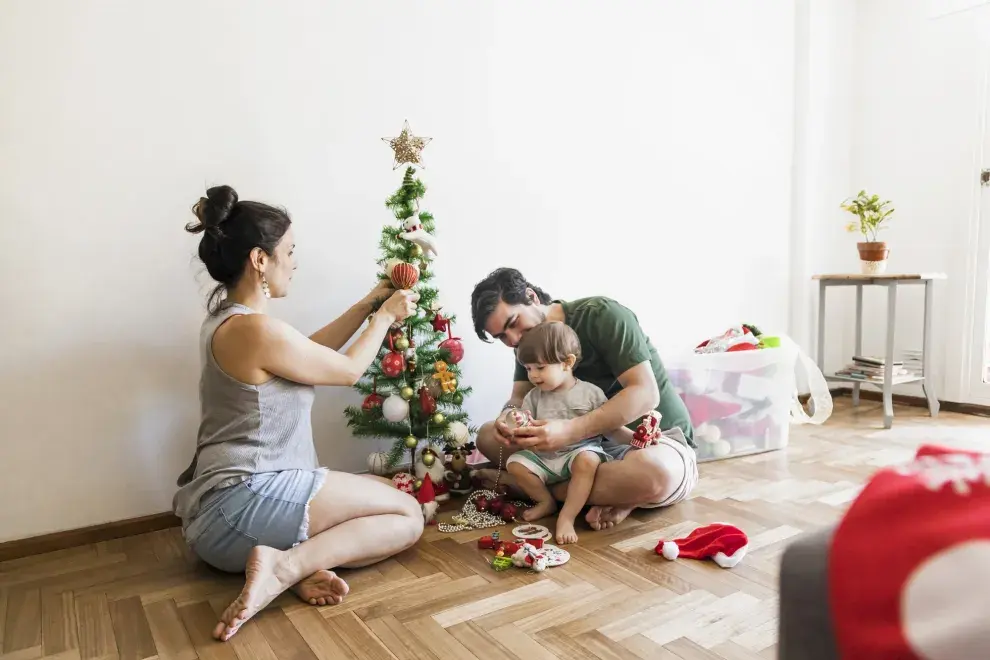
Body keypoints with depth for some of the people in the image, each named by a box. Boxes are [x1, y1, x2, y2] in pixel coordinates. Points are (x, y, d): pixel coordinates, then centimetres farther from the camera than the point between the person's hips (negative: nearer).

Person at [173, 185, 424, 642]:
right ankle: (287, 565, -16)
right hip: (243, 503, -10)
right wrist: (385, 317, 10)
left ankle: (296, 562, -6)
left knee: (387, 496, 15)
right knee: (408, 516, -3)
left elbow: (313, 352, 21)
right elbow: (348, 370, -6)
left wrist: (367, 304, 21)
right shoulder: (257, 330, -20)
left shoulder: (227, 318, 11)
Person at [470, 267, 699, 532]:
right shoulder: (529, 343, 4)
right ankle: (608, 494, -16)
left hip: (660, 443, -6)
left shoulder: (601, 314, -18)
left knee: (654, 472, -43)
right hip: (594, 444, 6)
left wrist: (570, 430, -36)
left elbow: (646, 394, -25)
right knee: (489, 436, -6)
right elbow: (519, 398, -1)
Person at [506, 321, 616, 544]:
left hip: (580, 451, -4)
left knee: (588, 460, -35)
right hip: (543, 457, 4)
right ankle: (546, 501, 3)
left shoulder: (591, 393, -3)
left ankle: (566, 517, -28)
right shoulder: (534, 397, 4)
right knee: (514, 462, -16)